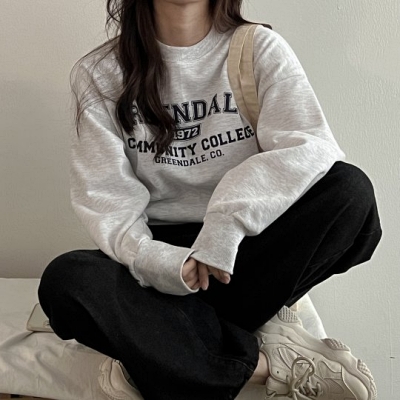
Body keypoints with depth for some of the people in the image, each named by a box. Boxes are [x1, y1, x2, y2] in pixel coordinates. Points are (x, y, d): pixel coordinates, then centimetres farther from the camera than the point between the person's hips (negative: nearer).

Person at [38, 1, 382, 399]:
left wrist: (229, 218, -30)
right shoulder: (100, 73, 0)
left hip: (247, 246, 1)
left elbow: (313, 147, -16)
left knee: (350, 189, -25)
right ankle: (267, 362, -26)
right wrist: (156, 261, -28)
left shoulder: (260, 48, -1)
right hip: (161, 251, 0)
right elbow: (104, 197, -8)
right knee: (66, 280, -30)